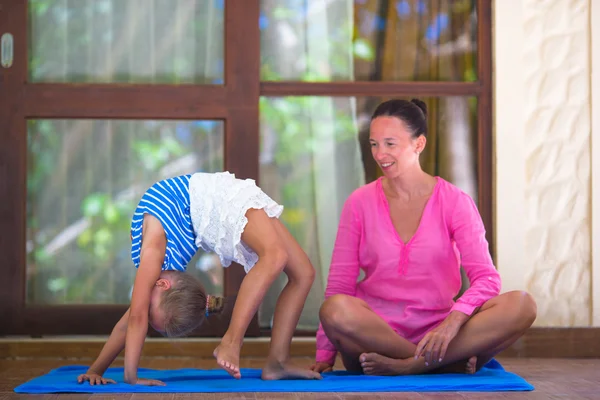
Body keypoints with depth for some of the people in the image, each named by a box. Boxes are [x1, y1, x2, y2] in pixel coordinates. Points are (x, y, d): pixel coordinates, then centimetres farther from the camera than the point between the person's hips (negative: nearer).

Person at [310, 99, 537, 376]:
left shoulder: (454, 202, 2)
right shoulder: (360, 203, 6)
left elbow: (486, 278, -7)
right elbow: (339, 283, 4)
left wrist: (453, 321, -26)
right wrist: (324, 355, -3)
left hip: (436, 333, 0)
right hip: (375, 332, 0)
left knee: (521, 305, -25)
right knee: (336, 309, -35)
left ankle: (404, 366, -27)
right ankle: (451, 363, -22)